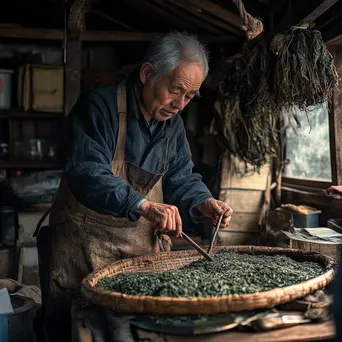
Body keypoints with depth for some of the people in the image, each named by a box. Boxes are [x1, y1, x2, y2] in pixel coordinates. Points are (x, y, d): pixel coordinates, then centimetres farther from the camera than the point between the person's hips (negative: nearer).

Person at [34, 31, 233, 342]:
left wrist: (202, 203, -11)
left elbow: (181, 179, 10)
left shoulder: (173, 123, 7)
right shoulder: (100, 106, -17)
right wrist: (143, 205, -40)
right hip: (85, 248, -6)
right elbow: (86, 173, -28)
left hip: (146, 247, 6)